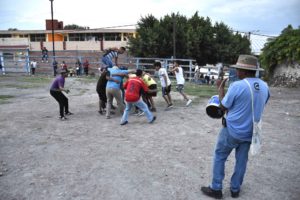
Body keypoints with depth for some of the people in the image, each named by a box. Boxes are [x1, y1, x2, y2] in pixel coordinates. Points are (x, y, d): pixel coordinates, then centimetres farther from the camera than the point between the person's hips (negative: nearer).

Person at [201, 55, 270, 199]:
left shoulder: (237, 86, -22)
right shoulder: (264, 86, -2)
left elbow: (223, 107, -10)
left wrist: (220, 88, 1)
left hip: (232, 130, -5)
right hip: (250, 132, 6)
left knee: (219, 157, 12)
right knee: (241, 160, 18)